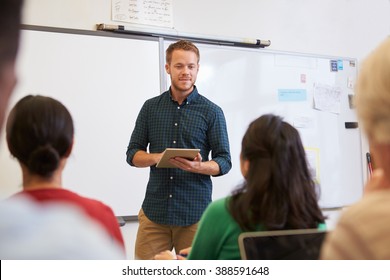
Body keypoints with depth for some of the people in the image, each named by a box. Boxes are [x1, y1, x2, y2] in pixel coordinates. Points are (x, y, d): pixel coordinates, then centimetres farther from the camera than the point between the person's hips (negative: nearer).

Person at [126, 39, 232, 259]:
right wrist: (156, 157, -12)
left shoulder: (212, 112, 0)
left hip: (196, 212, -1)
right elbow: (133, 153, 9)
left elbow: (224, 161, 0)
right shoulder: (151, 107, 8)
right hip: (154, 210, 2)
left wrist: (198, 166, -20)